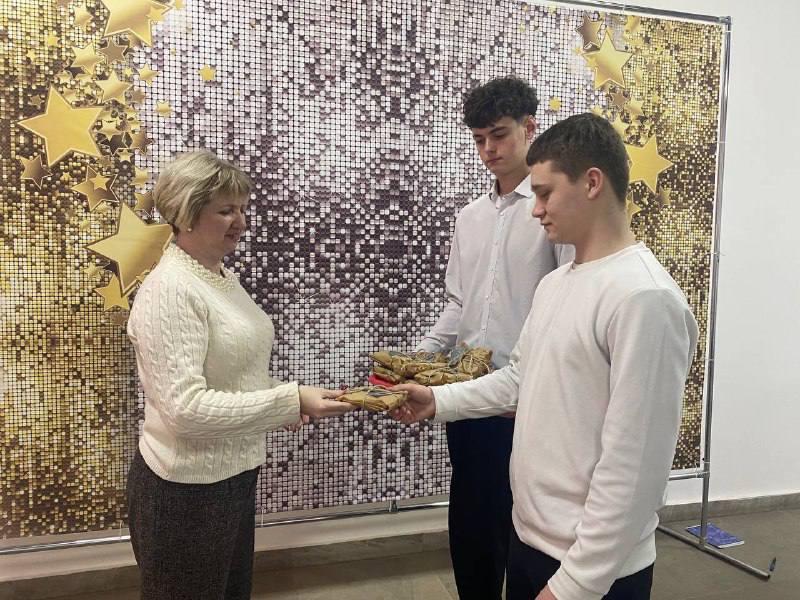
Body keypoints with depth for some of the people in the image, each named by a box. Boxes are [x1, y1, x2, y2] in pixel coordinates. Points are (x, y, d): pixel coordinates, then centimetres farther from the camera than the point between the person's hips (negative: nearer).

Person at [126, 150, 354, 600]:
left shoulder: (223, 277, 6)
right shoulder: (169, 290, -21)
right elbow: (185, 408, -28)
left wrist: (296, 402, 3)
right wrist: (290, 400, -30)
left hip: (234, 474, 8)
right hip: (187, 490, -8)